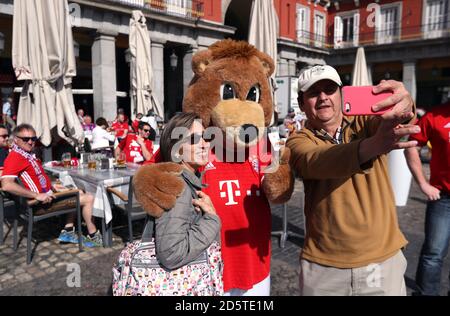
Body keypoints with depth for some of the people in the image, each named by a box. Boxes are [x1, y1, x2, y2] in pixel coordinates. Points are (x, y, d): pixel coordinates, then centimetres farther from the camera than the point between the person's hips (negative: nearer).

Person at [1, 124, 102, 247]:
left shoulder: (27, 155, 10)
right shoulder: (15, 156, -19)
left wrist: (51, 186, 14)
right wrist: (37, 195, -32)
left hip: (47, 194, 10)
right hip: (43, 203, -10)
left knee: (79, 193, 26)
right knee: (88, 198, -7)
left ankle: (68, 231, 19)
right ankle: (93, 236, 7)